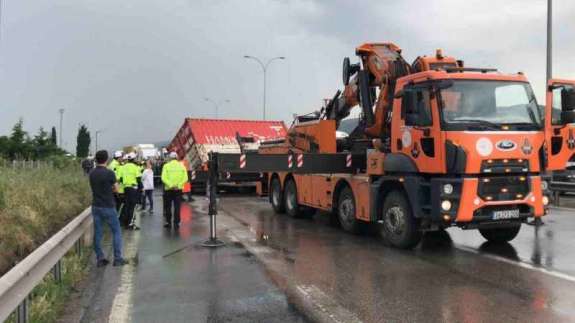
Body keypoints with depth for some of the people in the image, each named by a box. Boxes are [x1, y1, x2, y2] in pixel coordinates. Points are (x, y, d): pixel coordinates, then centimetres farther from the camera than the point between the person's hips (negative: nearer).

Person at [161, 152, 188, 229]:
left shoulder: (166, 166, -2)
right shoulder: (182, 166, 3)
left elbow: (163, 178, -13)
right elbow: (185, 178, -7)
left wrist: (170, 185, -16)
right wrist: (178, 185, -11)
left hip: (168, 189, -1)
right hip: (178, 190, 1)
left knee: (168, 206, 10)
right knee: (177, 207, 4)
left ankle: (168, 222, 14)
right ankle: (176, 223, 3)